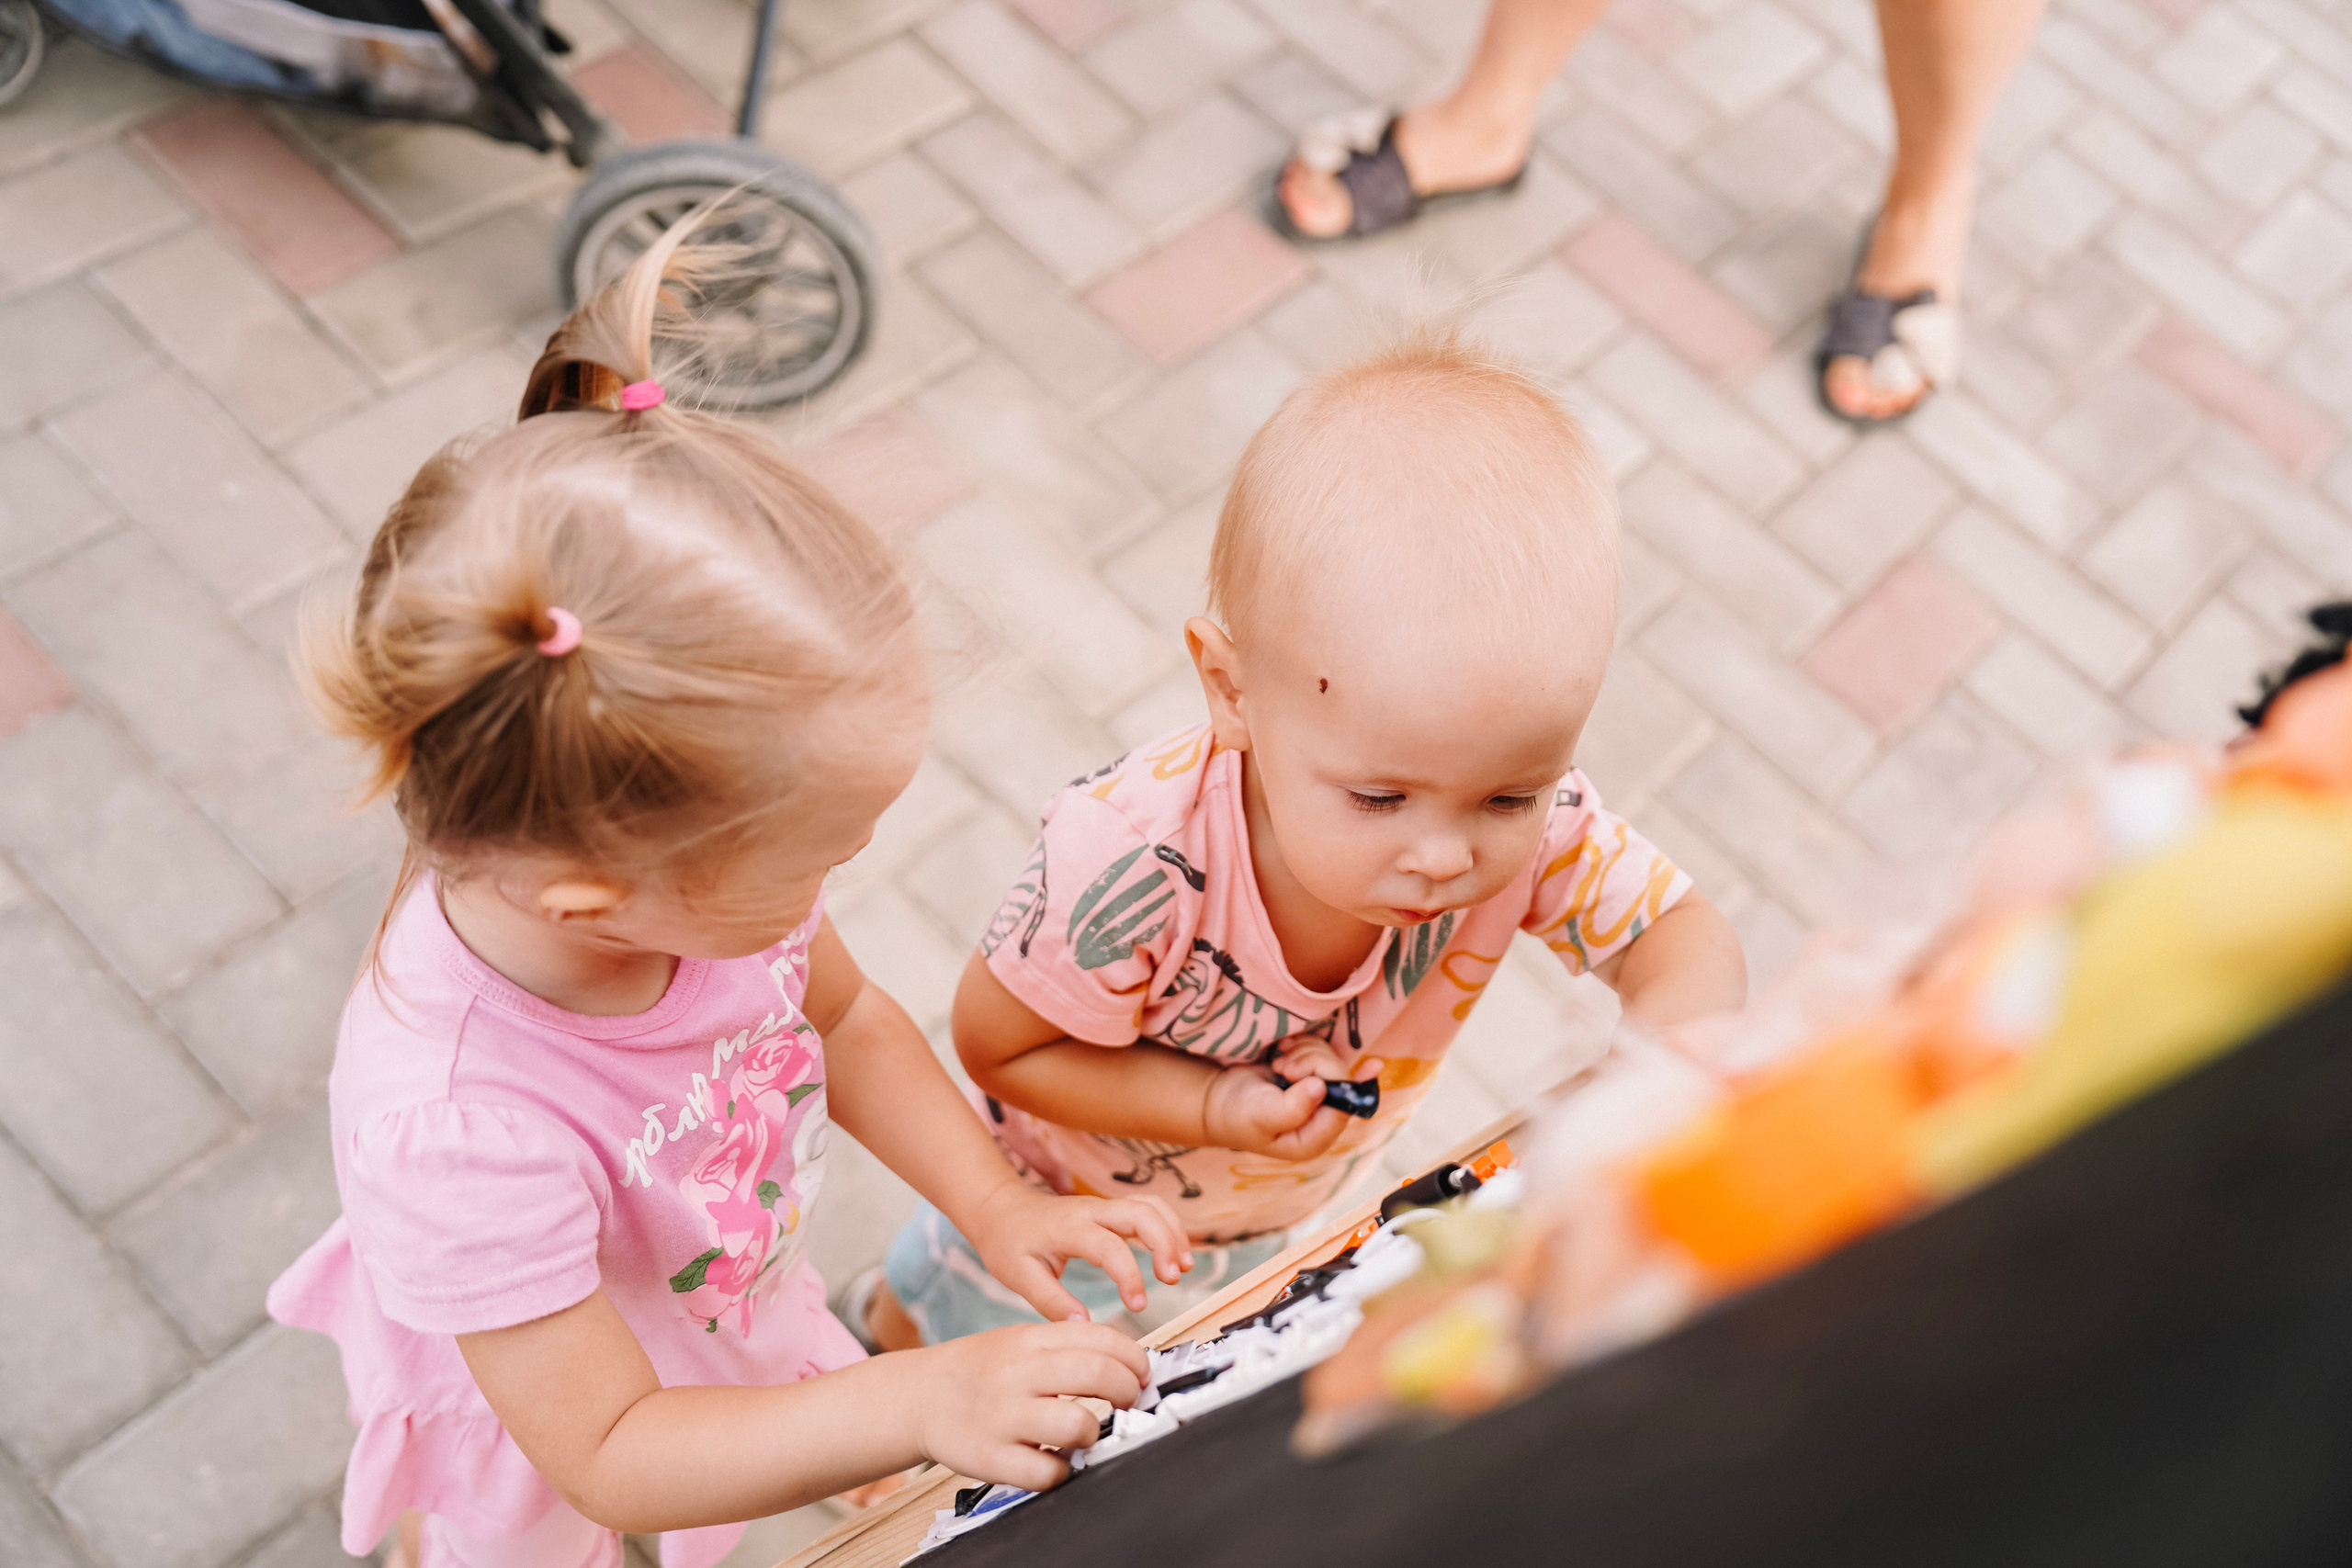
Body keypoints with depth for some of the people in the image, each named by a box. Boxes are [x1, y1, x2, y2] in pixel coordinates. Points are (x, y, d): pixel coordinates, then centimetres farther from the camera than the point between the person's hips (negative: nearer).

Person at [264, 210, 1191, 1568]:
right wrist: (924, 1405, -40)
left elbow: (845, 1016, -9)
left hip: (722, 1297, 5)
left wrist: (1001, 1206, -17)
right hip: (539, 1431, -4)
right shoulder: (456, 1126, -46)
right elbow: (607, 1452, -34)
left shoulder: (677, 848, -30)